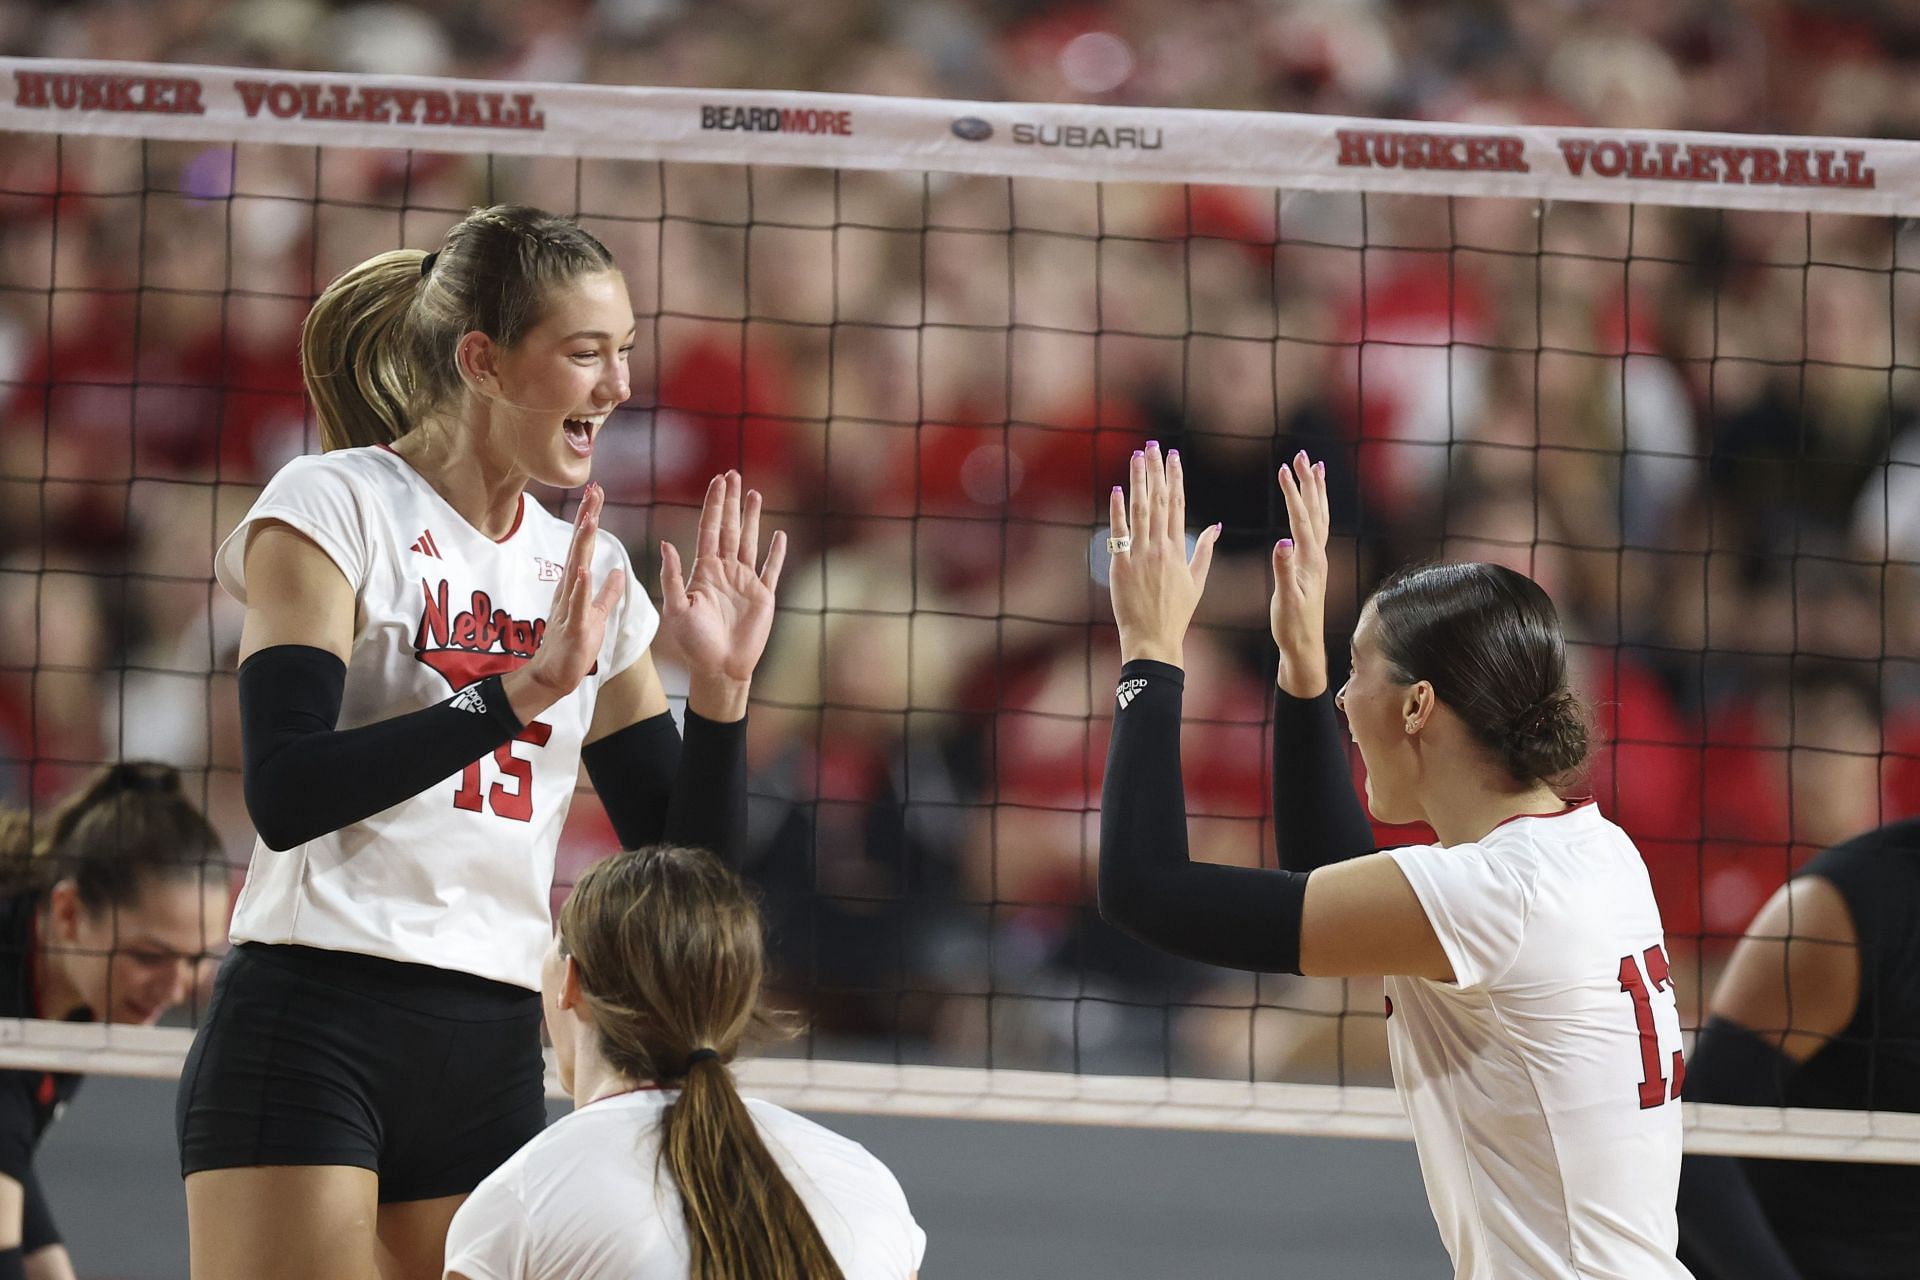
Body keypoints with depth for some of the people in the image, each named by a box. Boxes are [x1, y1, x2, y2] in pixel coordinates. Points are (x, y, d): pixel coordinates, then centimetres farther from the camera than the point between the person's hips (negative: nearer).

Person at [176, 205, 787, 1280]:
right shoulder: (335, 505, -3)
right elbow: (285, 794, -16)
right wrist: (518, 692, -20)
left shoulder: (590, 570, 14)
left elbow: (687, 865, 13)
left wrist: (721, 686, -3)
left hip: (493, 1063, 6)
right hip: (310, 1032, -6)